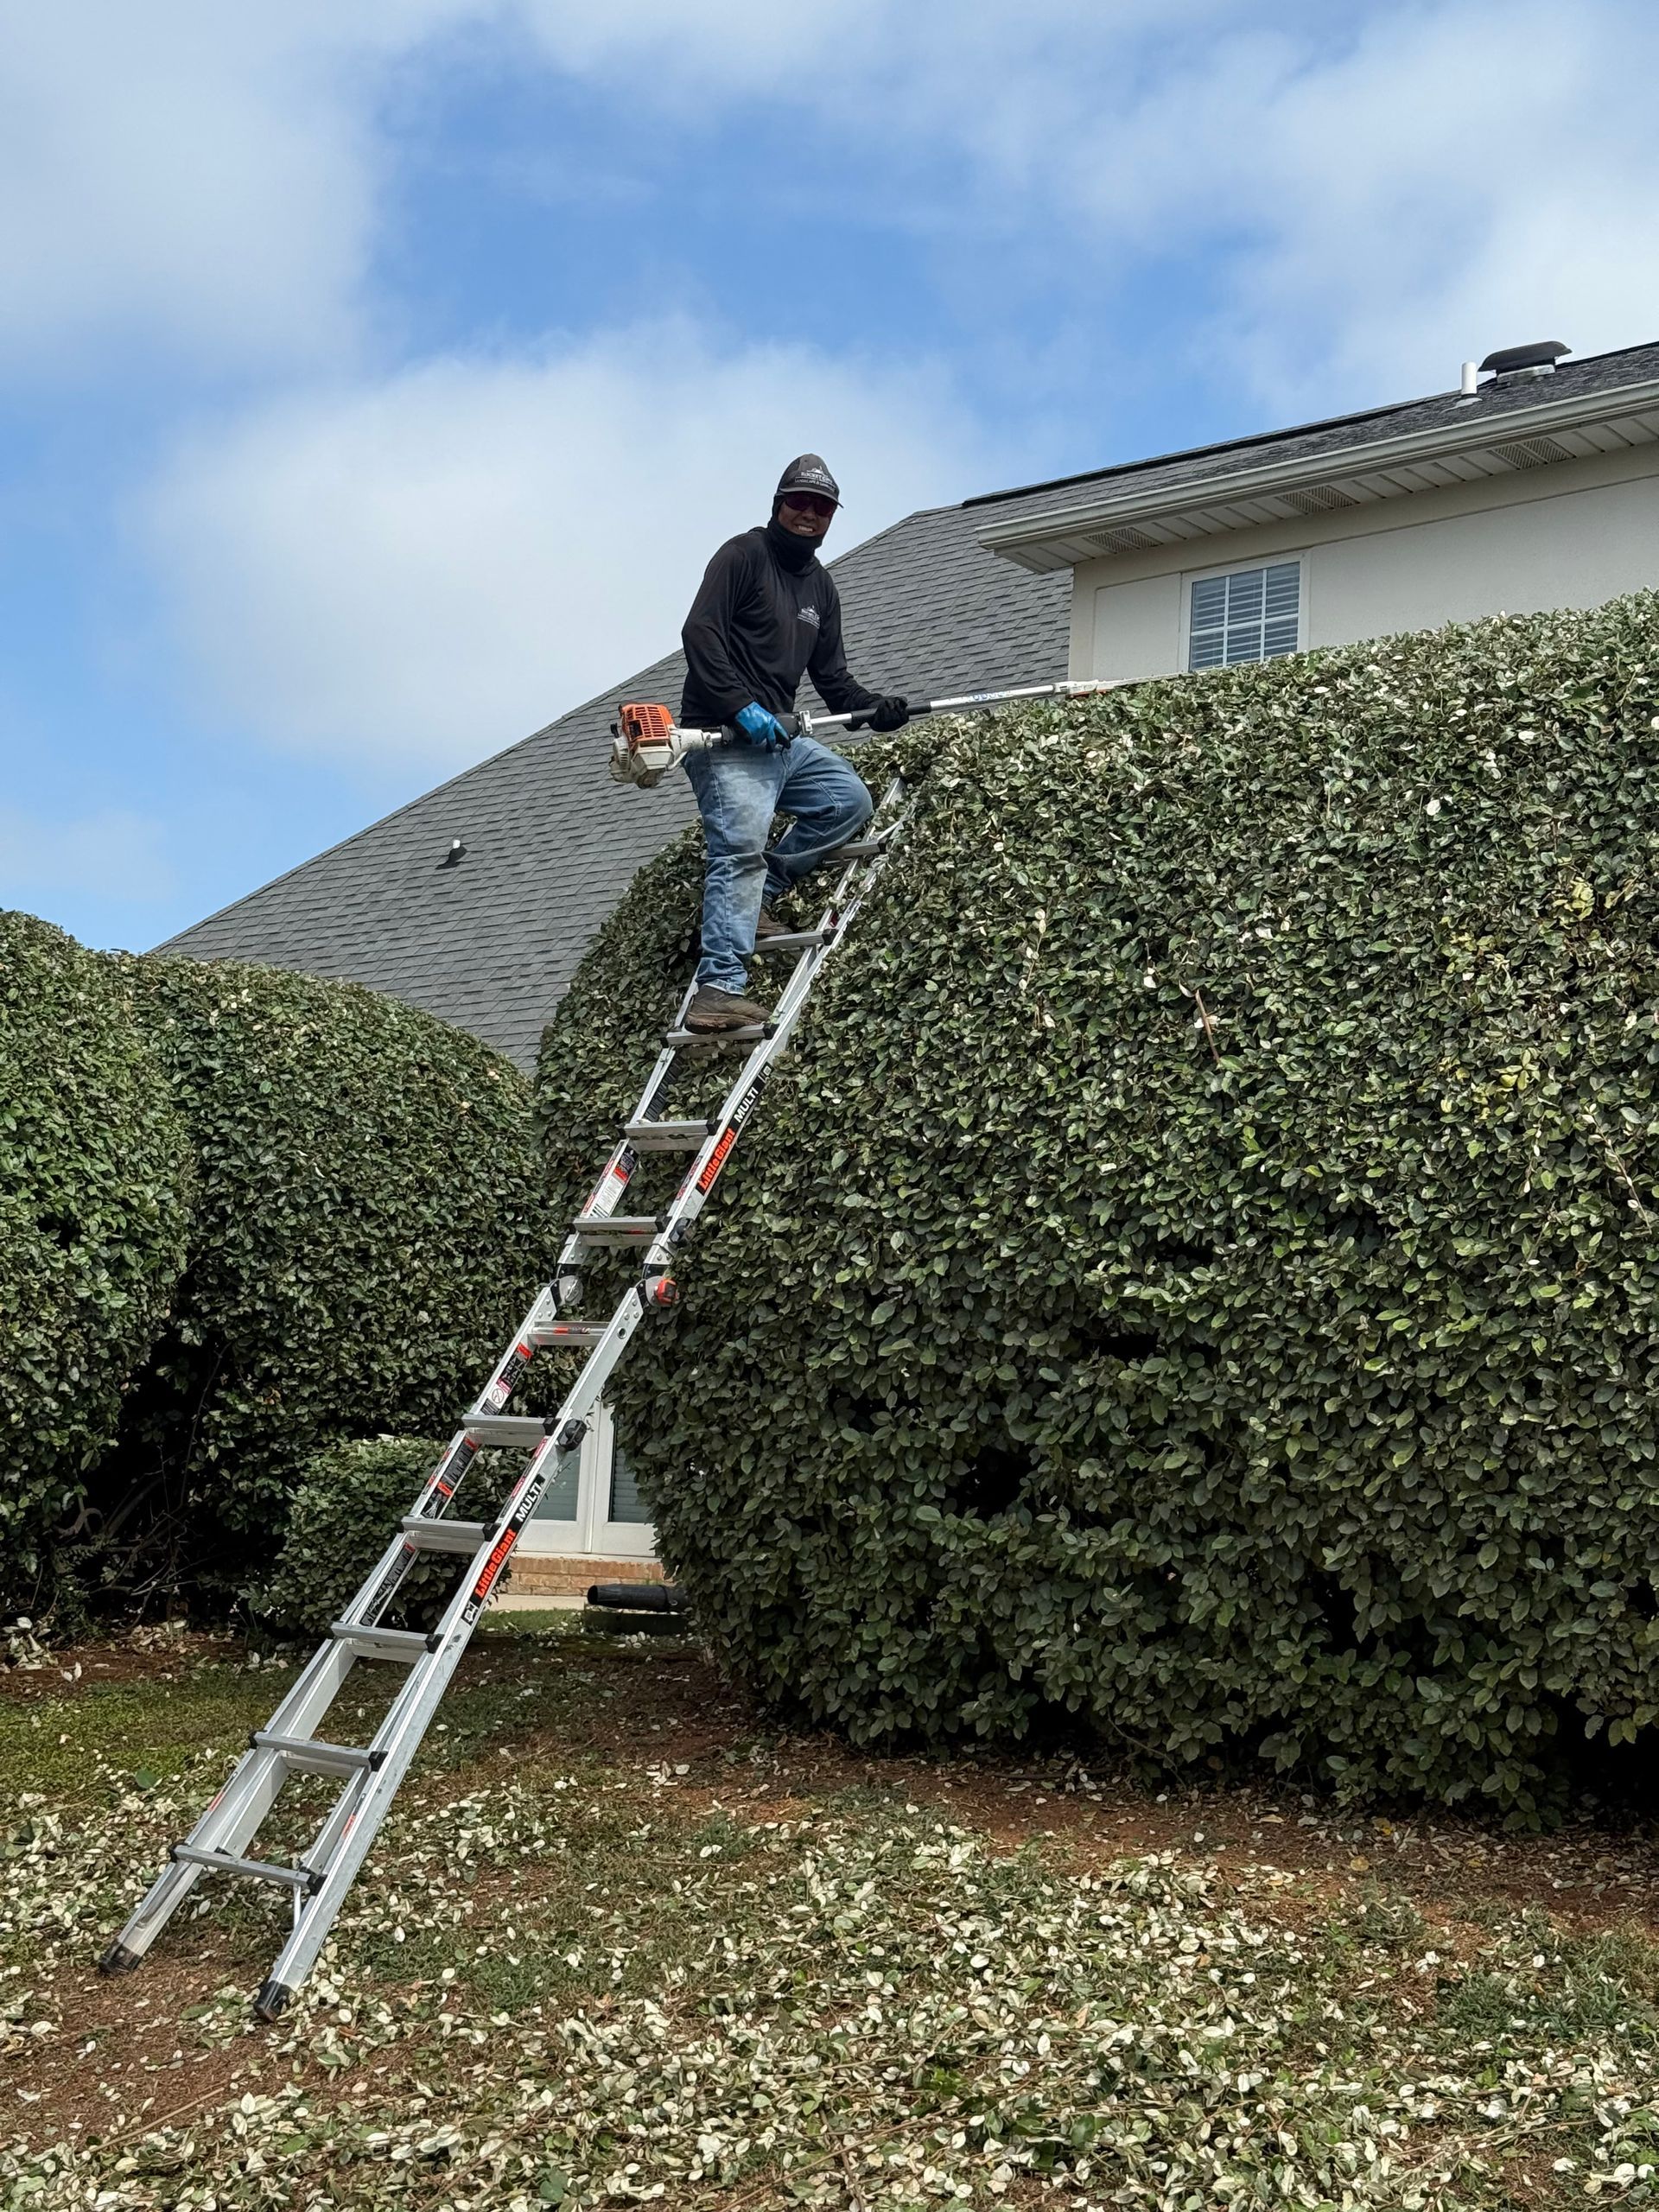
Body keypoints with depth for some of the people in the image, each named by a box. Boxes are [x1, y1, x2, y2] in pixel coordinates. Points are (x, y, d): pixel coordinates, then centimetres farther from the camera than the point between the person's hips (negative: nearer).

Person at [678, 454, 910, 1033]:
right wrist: (741, 706, -24)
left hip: (779, 736, 9)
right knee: (740, 847, -21)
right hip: (724, 735, -9)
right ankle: (719, 990, -30)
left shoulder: (821, 585, 21)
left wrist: (872, 706, 2)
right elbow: (700, 632, -15)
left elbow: (831, 675, 22)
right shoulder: (744, 554, -3)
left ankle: (759, 895, 3)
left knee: (849, 800, 3)